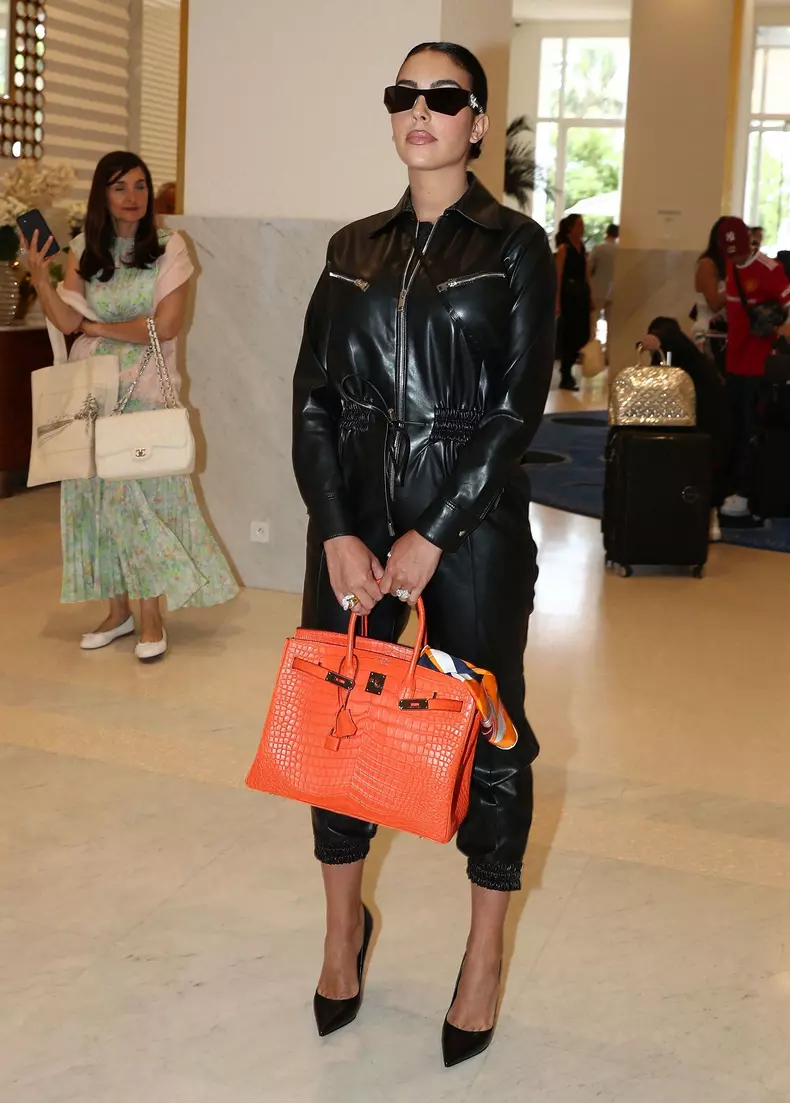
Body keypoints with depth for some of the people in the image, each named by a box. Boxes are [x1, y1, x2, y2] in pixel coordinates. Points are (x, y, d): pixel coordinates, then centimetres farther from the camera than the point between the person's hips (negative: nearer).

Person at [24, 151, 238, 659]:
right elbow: (69, 321, -2)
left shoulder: (169, 246, -2)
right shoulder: (84, 250, 9)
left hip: (144, 391, -4)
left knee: (141, 494, -5)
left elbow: (166, 325, -10)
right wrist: (40, 276, -16)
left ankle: (151, 617, 4)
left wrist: (99, 327, -3)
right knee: (99, 496, 5)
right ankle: (118, 610, 15)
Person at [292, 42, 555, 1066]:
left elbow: (520, 404, -8)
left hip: (473, 521, -3)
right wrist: (338, 532, -8)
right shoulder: (354, 247, 10)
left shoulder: (515, 244, -1)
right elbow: (313, 395, 4)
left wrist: (433, 536, -14)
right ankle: (343, 929, 31)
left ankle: (485, 953, 24)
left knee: (486, 732, 5)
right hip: (352, 517, 4)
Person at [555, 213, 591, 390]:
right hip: (568, 293, -7)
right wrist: (557, 301, -19)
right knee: (568, 335, -3)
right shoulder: (564, 248, -8)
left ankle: (567, 371, 26)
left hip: (581, 293, 7)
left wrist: (590, 296, 13)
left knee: (582, 335, 9)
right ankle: (565, 377, 6)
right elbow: (558, 275, -13)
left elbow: (585, 274, 16)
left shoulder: (582, 247, 13)